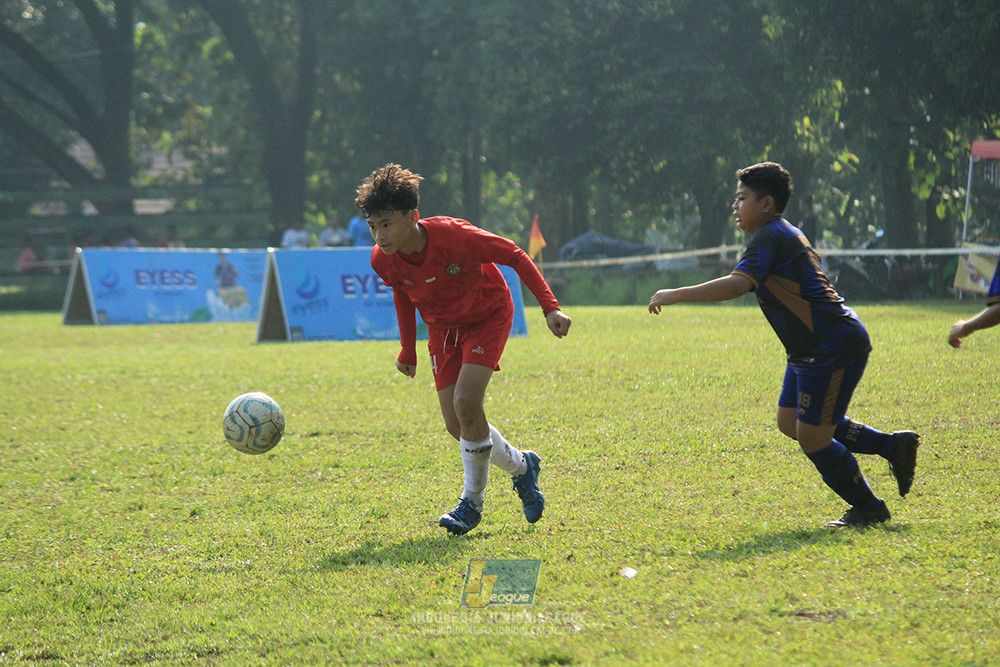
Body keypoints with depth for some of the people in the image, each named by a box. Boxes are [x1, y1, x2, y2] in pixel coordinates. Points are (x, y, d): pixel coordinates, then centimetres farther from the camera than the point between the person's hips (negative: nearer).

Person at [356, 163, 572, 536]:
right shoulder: (383, 261, -20)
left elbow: (515, 257, -19)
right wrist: (408, 351, 10)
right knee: (456, 424, -4)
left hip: (487, 317, -5)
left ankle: (472, 501, -4)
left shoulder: (456, 237, -33)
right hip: (443, 329, 5)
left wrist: (550, 308, -23)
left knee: (466, 404, -23)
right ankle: (521, 467, 24)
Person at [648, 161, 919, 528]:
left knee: (811, 436, -5)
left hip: (834, 347, -11)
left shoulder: (769, 238, -16)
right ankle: (893, 446, 21)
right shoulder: (786, 234, 16)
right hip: (811, 349, 11)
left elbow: (738, 284, -31)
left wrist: (675, 295, -28)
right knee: (790, 422, 14)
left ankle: (868, 508, 11)